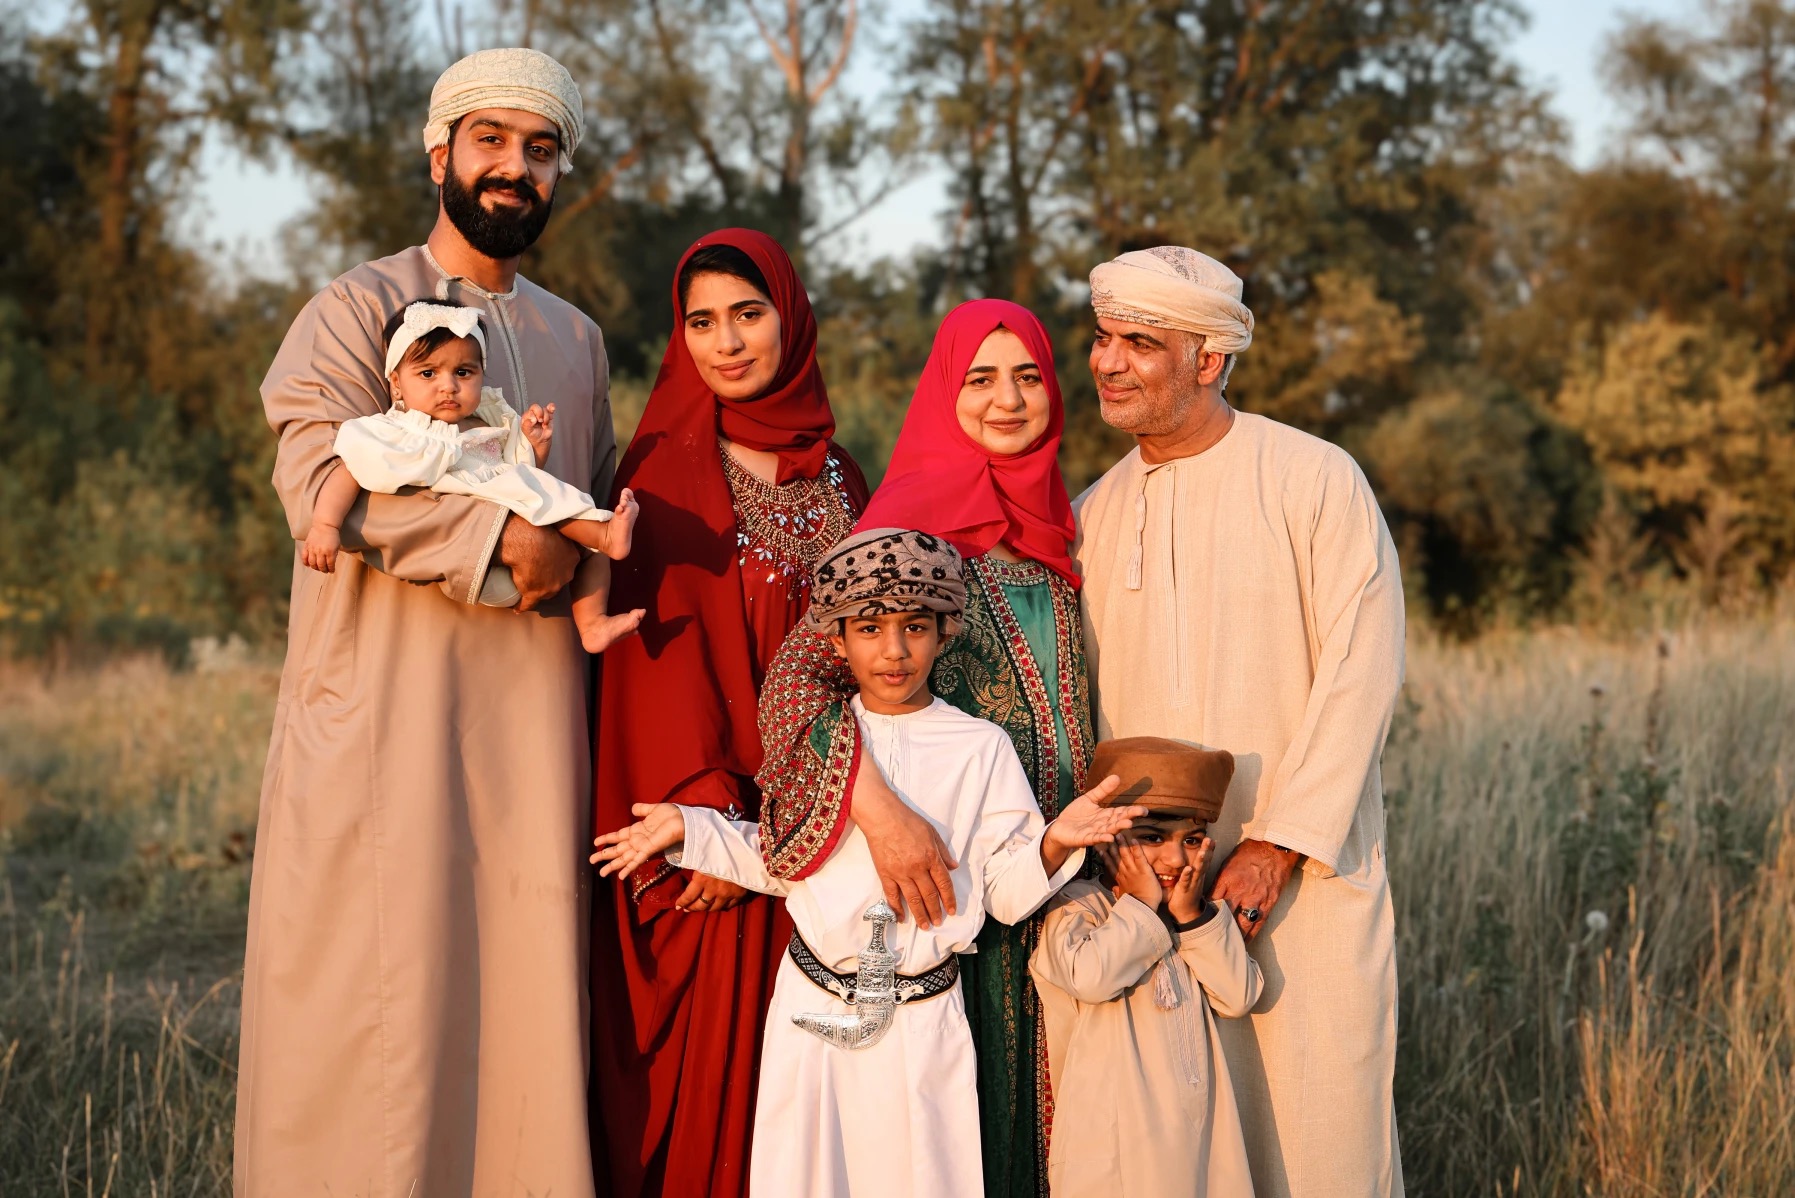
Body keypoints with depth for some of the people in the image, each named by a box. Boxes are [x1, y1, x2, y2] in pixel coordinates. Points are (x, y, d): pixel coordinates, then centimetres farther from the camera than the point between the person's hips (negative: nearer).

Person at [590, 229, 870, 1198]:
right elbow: (658, 645, -10)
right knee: (704, 1058, -2)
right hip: (712, 814, -4)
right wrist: (706, 814, -18)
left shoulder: (836, 476, 12)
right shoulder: (667, 467, -2)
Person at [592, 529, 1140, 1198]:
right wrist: (687, 828, 4)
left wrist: (1055, 842, -20)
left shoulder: (980, 748, -1)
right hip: (813, 1009, 1)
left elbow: (1006, 891, -2)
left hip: (923, 1018, -1)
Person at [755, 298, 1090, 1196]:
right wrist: (880, 810, -34)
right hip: (949, 881, -5)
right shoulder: (913, 524, -10)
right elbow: (795, 682, -21)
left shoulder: (1058, 528, 9)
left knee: (1033, 1097, 11)